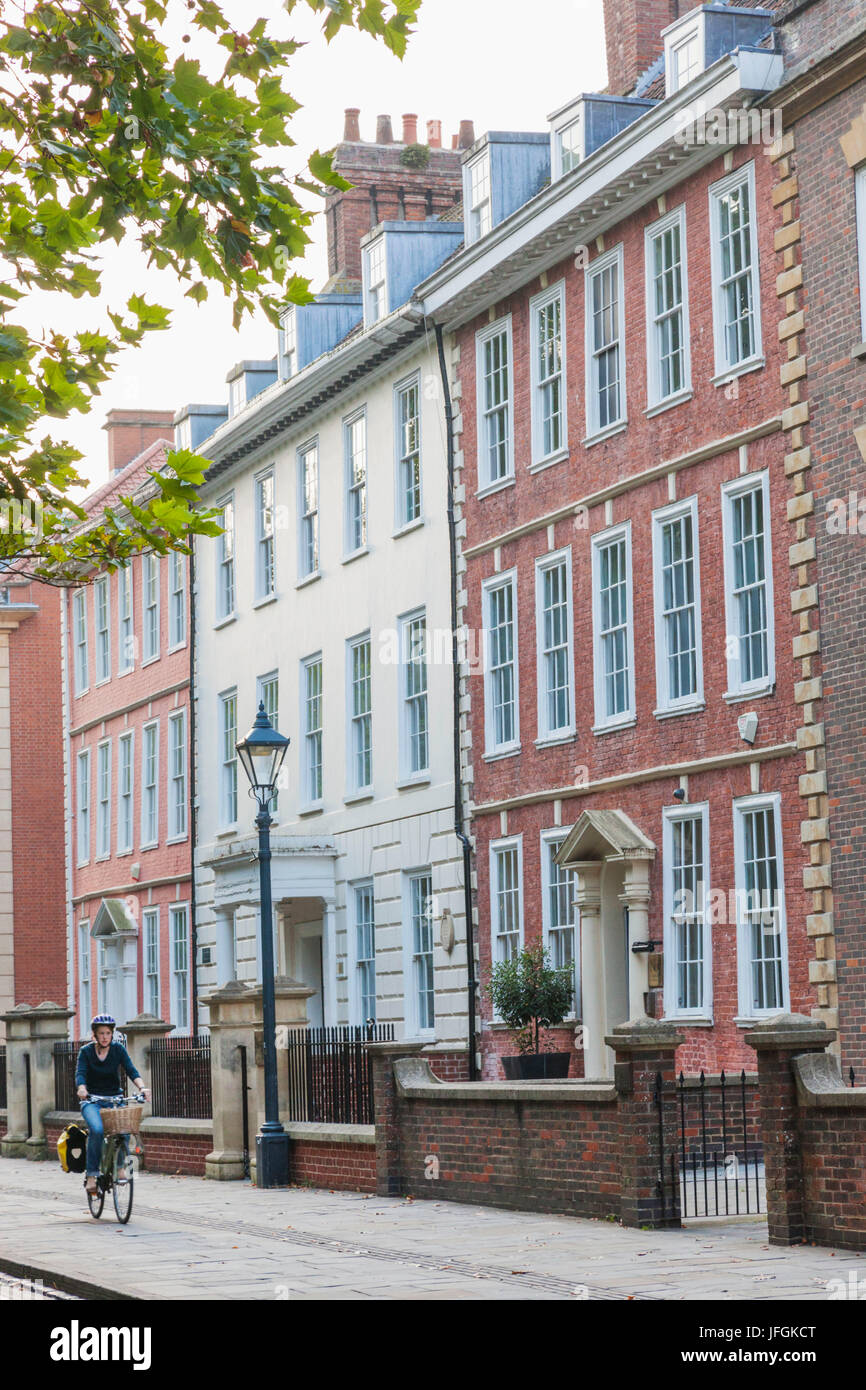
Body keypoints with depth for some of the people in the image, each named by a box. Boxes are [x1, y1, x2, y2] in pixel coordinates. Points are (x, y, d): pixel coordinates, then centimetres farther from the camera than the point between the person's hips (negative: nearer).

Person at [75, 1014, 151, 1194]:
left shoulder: (118, 1050, 2)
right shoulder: (86, 1051, -2)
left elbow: (131, 1070, -10)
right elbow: (80, 1073, -15)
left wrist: (142, 1087, -29)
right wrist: (82, 1089, -38)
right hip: (92, 1100, -2)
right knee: (97, 1130, -30)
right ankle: (91, 1174, -23)